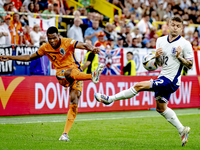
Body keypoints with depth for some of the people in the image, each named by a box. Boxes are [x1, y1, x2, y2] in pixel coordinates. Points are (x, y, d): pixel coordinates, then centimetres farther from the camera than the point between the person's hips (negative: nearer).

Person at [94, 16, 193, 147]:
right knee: (161, 108, 18)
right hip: (164, 78, 9)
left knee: (139, 86, -13)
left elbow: (190, 65, -7)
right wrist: (157, 56, -9)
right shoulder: (161, 41, 8)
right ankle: (182, 130, 26)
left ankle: (110, 99, -2)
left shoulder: (185, 44, -11)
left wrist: (179, 57, -24)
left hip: (170, 80, -9)